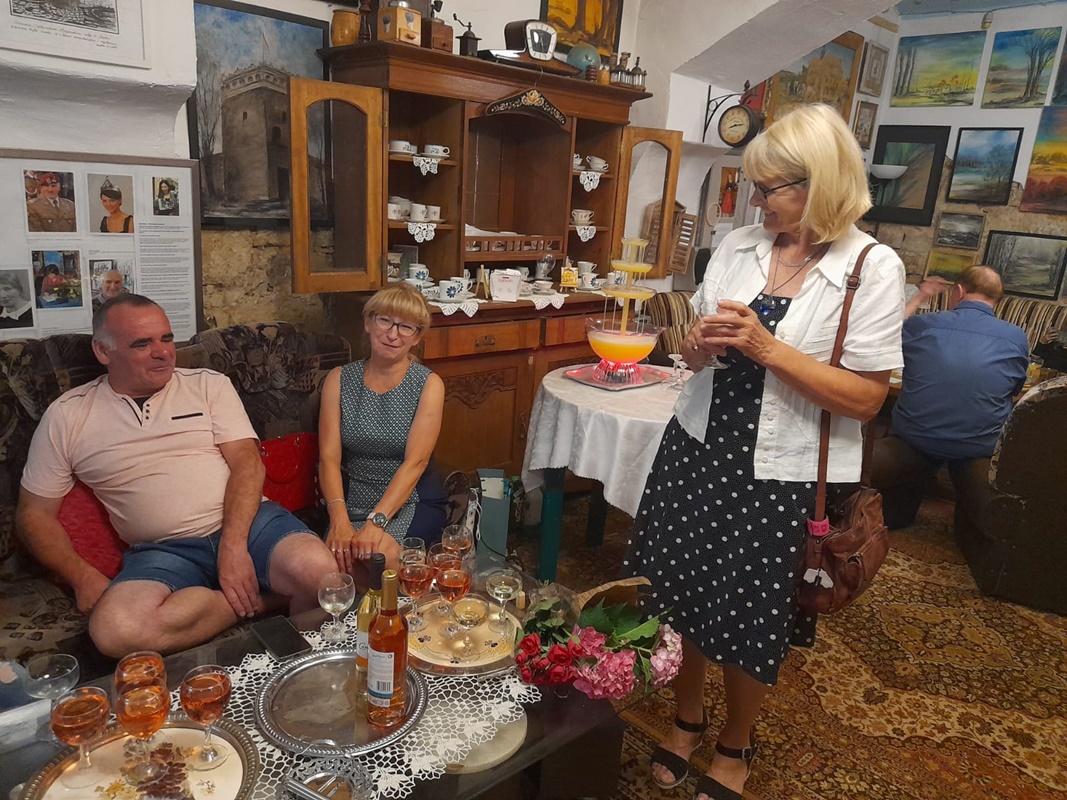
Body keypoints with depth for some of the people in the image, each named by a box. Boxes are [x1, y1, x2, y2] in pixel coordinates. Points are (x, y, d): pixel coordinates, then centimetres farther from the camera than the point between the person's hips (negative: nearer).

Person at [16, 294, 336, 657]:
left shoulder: (210, 385, 9)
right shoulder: (67, 416, 10)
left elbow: (247, 464, -1)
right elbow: (34, 512, 13)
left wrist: (234, 545, -17)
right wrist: (84, 578, -4)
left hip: (248, 522, -1)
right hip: (162, 551, 1)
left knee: (318, 568, -33)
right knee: (113, 630, -32)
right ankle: (260, 598, -14)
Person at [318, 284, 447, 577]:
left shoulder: (429, 385, -4)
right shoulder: (339, 379, 2)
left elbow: (415, 462, -14)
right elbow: (329, 457, -7)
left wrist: (376, 522, -26)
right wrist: (339, 519, -24)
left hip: (412, 501, -1)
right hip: (353, 503, 2)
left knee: (379, 555, -31)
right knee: (336, 558, -28)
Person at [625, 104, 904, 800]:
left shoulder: (874, 269, -10)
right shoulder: (738, 246, 4)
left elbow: (865, 399, -14)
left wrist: (767, 348, -21)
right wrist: (701, 343, -12)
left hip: (782, 475, -4)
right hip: (698, 451, 4)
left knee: (751, 622, 11)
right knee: (682, 593, 14)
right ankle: (688, 718, 43)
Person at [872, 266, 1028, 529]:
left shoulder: (920, 324, -10)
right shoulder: (1017, 339, -7)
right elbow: (1014, 390, 12)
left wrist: (919, 298, 24)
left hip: (912, 442, 0)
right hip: (978, 452, 0)